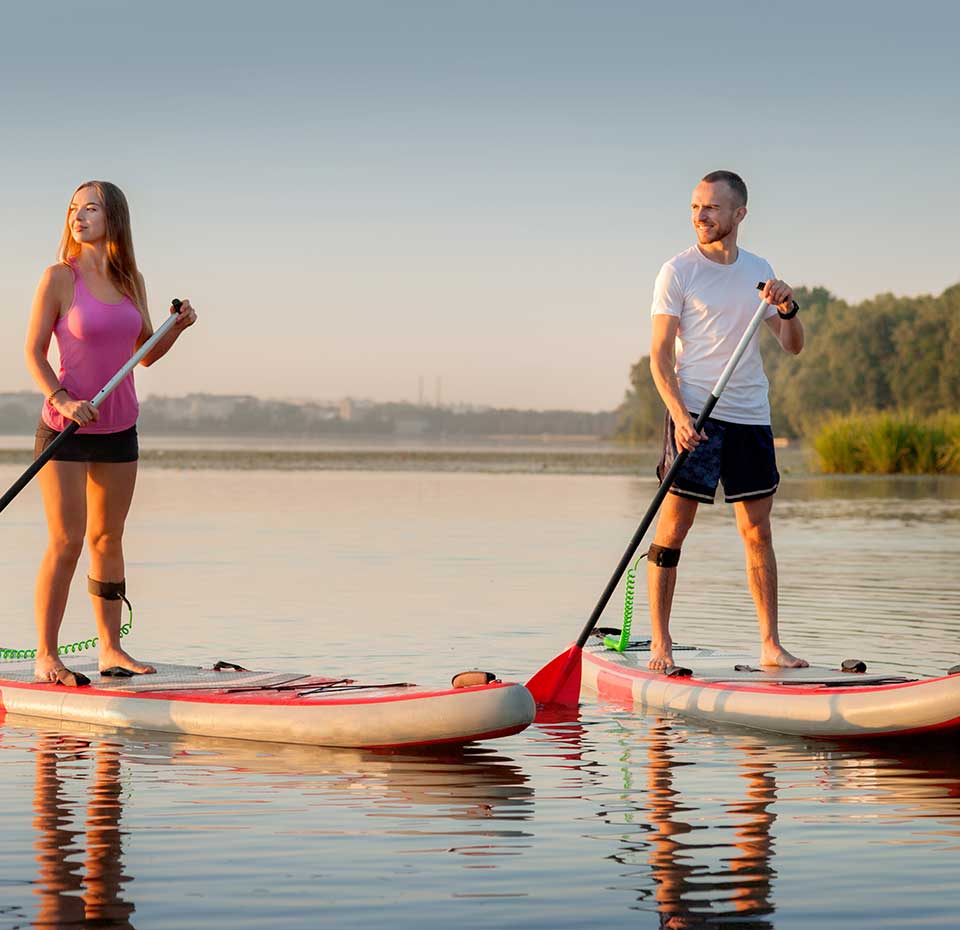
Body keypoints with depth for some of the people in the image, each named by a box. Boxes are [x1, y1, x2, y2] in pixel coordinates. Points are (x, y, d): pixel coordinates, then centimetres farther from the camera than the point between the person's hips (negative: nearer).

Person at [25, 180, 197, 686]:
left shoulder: (132, 282, 7)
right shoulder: (60, 278, -8)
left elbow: (146, 354, 16)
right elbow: (34, 351, -7)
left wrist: (177, 328, -2)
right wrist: (62, 400, -21)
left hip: (118, 428, 5)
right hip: (66, 427, -5)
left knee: (108, 539, 10)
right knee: (66, 543, -6)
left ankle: (110, 649, 18)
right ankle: (45, 656, 0)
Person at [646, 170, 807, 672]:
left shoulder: (758, 270, 11)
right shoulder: (678, 271, -3)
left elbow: (792, 346, 10)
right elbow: (660, 353, -7)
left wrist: (786, 307, -10)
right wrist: (679, 414, -19)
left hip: (751, 416, 4)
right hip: (695, 413, -4)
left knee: (757, 532, 6)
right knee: (673, 529, -6)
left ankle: (771, 645, 10)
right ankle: (660, 642, 1)